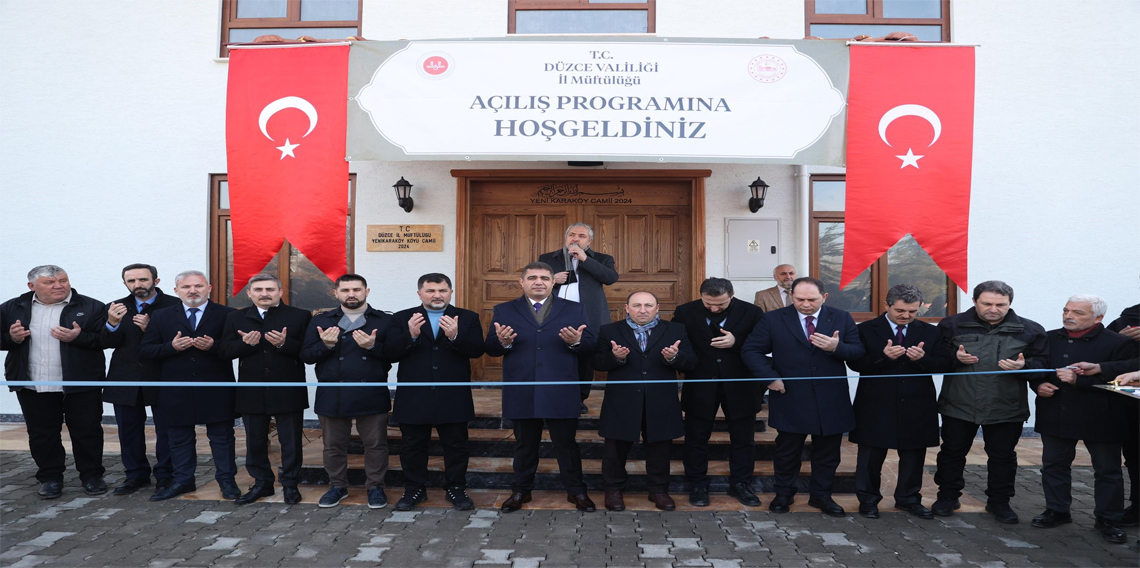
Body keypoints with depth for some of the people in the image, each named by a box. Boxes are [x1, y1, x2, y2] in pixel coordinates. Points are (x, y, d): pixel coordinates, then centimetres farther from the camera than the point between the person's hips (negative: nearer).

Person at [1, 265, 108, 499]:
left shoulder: (91, 307, -4)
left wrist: (78, 337, -24)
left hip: (80, 384, -2)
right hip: (33, 386, 3)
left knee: (87, 432, 4)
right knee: (41, 435, 12)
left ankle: (92, 476, 19)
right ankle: (50, 478, 26)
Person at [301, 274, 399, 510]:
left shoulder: (385, 320, 0)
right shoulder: (320, 321, 6)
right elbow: (306, 356, 1)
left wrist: (373, 346, -21)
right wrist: (325, 345, -16)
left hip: (372, 395, -1)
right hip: (332, 395, 2)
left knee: (375, 444, 7)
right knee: (333, 445, 13)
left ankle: (375, 486, 23)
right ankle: (337, 486, 31)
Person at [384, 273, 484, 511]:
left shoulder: (468, 318, 1)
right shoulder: (402, 319, 2)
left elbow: (477, 350, -8)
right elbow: (390, 354, -6)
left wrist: (455, 337, -25)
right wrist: (410, 336, -23)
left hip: (453, 398, 0)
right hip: (413, 398, 1)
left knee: (456, 445, 9)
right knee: (413, 446, 11)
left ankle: (456, 489, 24)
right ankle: (414, 489, 27)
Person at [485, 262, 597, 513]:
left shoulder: (575, 310, 4)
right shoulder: (503, 310, 5)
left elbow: (590, 346, -1)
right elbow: (490, 348, 0)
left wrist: (576, 342, -23)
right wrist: (503, 342, -21)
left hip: (561, 393, 0)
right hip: (521, 393, 1)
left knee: (566, 443, 9)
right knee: (524, 444, 14)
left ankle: (576, 491, 25)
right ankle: (521, 490, 30)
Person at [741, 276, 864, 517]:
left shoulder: (842, 319, 1)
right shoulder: (773, 320, -4)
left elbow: (858, 352, -3)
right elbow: (751, 350, -4)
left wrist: (837, 348, -24)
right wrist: (770, 377, -14)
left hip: (831, 400, 2)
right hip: (790, 399, -1)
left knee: (827, 452, 13)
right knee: (787, 450, 11)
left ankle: (821, 495, 31)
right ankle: (783, 493, 29)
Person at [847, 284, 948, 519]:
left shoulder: (929, 332, 7)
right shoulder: (866, 329, -2)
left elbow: (943, 364, 1)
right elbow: (856, 363, -9)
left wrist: (922, 359, -19)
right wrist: (883, 356, -24)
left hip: (916, 406, 3)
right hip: (876, 405, -3)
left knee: (913, 455, 12)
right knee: (871, 455, 6)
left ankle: (908, 498, 29)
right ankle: (868, 499, 20)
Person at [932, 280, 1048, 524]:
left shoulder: (1030, 330, 1)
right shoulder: (952, 325, -2)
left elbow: (1042, 363, 0)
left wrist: (1024, 366, -20)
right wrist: (955, 357, -18)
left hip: (1006, 409, 1)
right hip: (959, 405, 0)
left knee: (1003, 456, 12)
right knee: (952, 452, 10)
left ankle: (999, 501, 29)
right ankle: (947, 496, 25)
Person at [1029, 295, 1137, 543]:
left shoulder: (1118, 343, -11)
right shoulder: (1049, 339, 4)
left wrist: (1079, 380, -25)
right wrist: (1038, 384, -7)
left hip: (1100, 419, -4)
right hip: (1056, 417, 4)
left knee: (1107, 470, 9)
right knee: (1054, 465, 13)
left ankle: (1107, 520, 24)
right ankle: (1057, 511, 28)